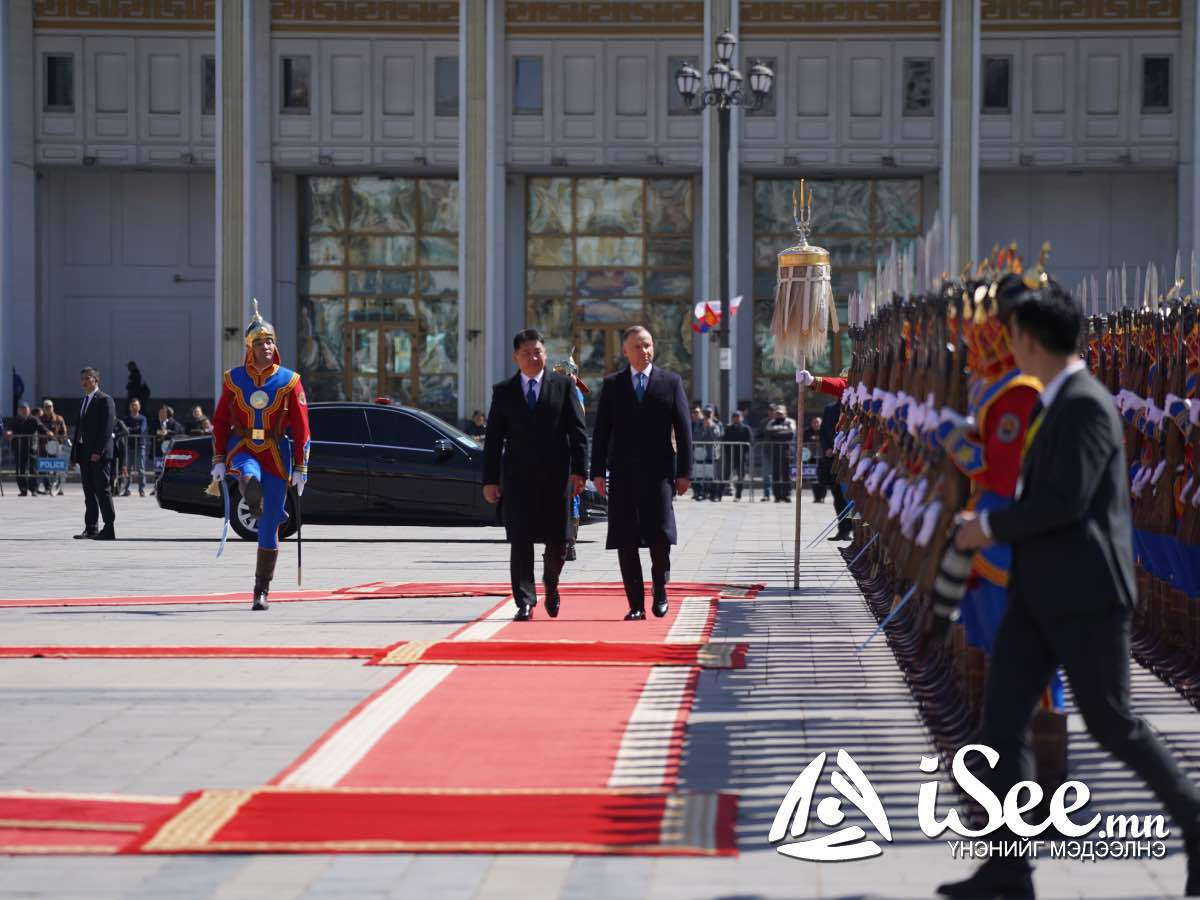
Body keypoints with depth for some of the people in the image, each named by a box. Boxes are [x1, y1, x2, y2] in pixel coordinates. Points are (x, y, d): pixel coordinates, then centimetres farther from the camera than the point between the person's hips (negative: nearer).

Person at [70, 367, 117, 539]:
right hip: (84, 453, 8)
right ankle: (90, 529, 12)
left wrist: (98, 452, -21)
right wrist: (74, 452, 13)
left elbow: (107, 428, -15)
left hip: (98, 454, -8)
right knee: (89, 492, 9)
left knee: (103, 490, -8)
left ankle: (109, 529, -8)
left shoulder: (104, 400, -7)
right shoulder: (85, 401, 20)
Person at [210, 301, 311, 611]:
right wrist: (219, 461, -2)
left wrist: (300, 468, -5)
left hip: (276, 453, 0)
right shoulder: (235, 379, 2)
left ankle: (262, 591, 8)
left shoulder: (289, 381, -2)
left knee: (269, 526, 0)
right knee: (250, 478, -41)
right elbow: (220, 421, 6)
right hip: (242, 448, 0)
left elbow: (301, 427, -1)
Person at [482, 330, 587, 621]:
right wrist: (490, 479, 2)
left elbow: (578, 431, 3)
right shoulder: (503, 391, 9)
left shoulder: (563, 386, 7)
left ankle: (550, 583, 33)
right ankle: (525, 603, -3)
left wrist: (578, 470, -6)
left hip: (556, 476, 0)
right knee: (520, 542, -5)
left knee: (558, 540, 4)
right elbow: (493, 438, 8)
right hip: (517, 477, 0)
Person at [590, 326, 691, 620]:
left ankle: (660, 590, 13)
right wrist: (598, 471, 1)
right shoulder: (612, 385, 10)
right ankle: (636, 604, 6)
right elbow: (601, 430, 8)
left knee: (660, 534, -11)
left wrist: (684, 472, -1)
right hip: (622, 473, 1)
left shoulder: (671, 382, 7)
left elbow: (683, 429, 5)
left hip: (658, 471, -1)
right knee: (626, 541, 0)